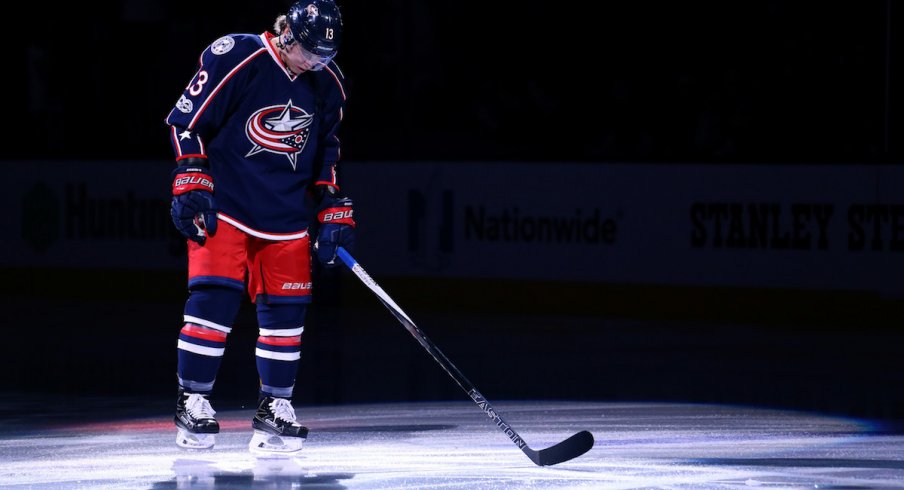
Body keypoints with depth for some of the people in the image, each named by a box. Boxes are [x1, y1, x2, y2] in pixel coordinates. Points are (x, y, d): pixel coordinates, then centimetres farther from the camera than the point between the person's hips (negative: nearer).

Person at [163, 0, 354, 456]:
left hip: (286, 215, 5)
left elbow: (325, 154, 17)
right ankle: (192, 402, -2)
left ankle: (274, 409, 13)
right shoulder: (234, 58, -13)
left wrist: (333, 213, 11)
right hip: (223, 206, -5)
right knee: (214, 298, -14)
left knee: (286, 310, 2)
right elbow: (186, 121, -8)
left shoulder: (327, 84, 6)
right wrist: (191, 185, -14)